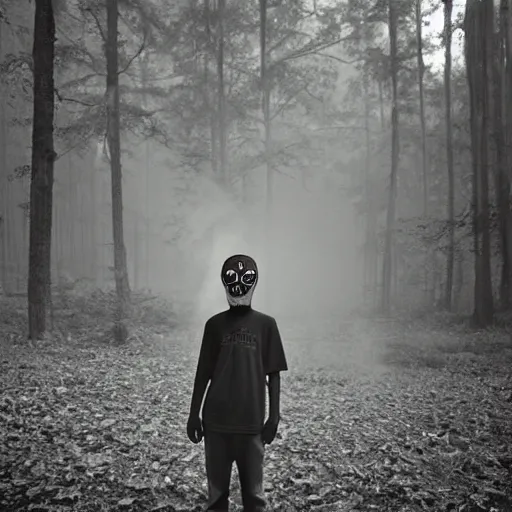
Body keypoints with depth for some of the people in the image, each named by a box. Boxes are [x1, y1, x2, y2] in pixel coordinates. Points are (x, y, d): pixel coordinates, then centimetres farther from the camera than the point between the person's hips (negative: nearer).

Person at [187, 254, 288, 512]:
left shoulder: (266, 324, 1)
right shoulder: (215, 324, 4)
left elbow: (273, 374, 3)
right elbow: (203, 373, 8)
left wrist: (274, 415, 0)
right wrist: (194, 414, 6)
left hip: (251, 421, -1)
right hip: (216, 420, 1)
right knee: (217, 490, 8)